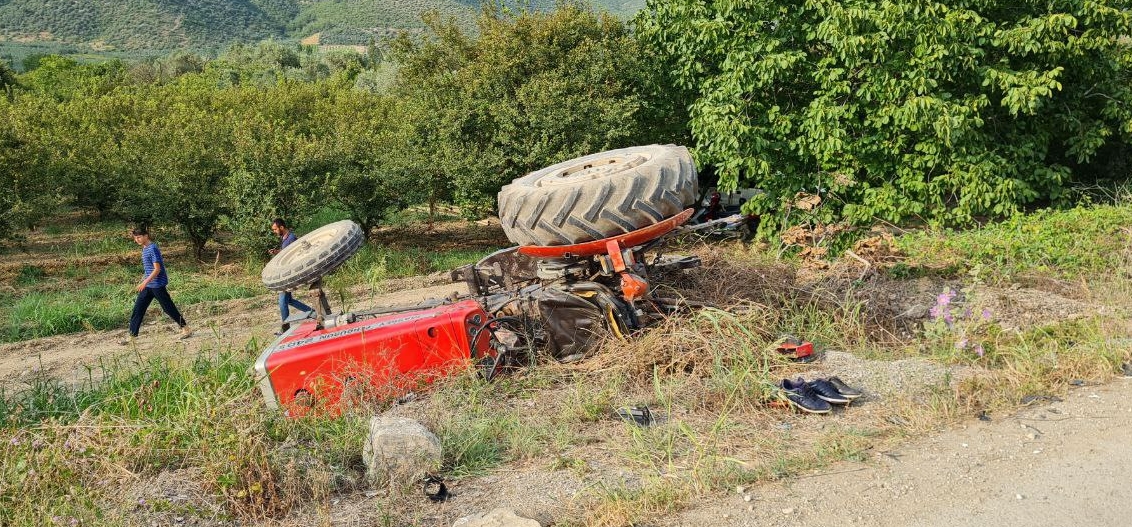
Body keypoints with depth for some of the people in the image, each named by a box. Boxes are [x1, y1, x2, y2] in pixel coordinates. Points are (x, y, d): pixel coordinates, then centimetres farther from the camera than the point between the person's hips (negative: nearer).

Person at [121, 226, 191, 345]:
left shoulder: (152, 249, -17)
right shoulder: (145, 249, 12)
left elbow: (157, 269, -22)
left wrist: (145, 282, -28)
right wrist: (143, 282, 23)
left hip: (157, 285, -9)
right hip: (148, 285, 9)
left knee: (168, 308, -2)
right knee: (138, 309, 6)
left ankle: (186, 329, 8)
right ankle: (132, 337, 9)